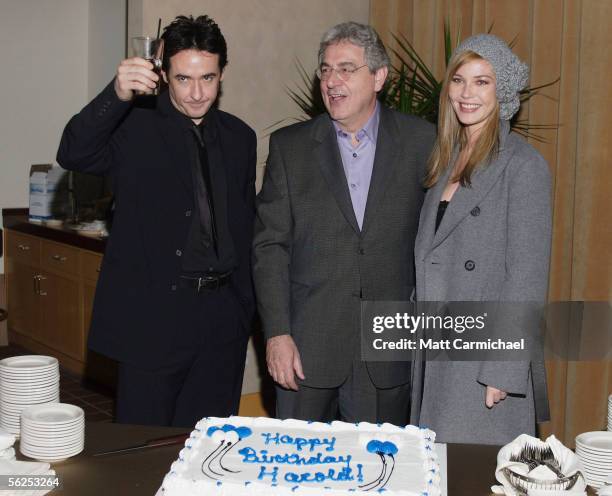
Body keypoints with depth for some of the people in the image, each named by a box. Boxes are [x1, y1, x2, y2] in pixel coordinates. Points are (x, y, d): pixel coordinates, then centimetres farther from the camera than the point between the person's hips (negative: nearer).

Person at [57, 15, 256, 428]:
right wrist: (117, 95, -37)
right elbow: (73, 155, -22)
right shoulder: (135, 127, -4)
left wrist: (247, 301, 12)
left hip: (224, 315, 4)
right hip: (154, 313, -4)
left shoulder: (239, 136, 11)